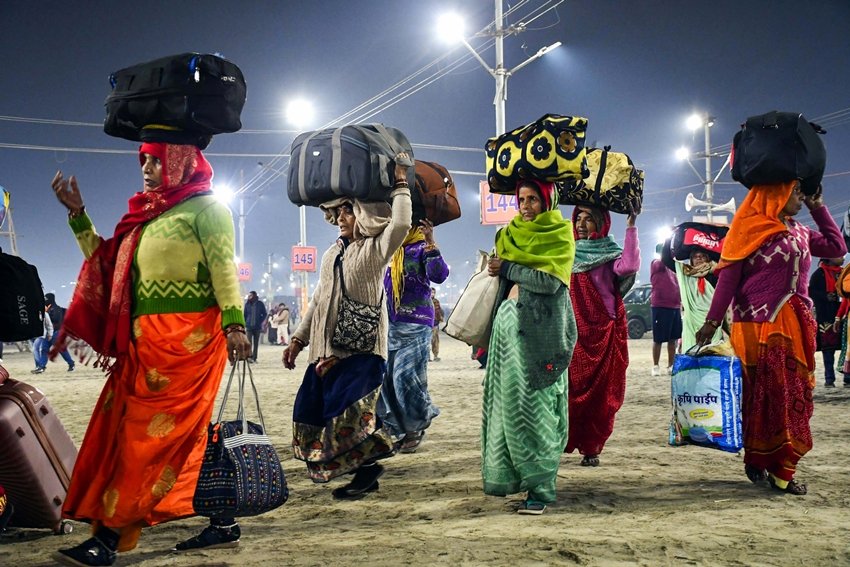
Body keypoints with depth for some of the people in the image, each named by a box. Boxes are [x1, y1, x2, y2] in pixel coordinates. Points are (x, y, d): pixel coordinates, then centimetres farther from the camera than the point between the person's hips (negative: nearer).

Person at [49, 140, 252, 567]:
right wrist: (77, 213, 16)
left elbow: (224, 267, -12)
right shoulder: (148, 215, 21)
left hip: (187, 338, -8)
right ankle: (223, 523, 14)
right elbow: (105, 262, 22)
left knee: (149, 434, -8)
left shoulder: (205, 208, -1)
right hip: (146, 340, 8)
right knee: (184, 433, 7)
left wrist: (234, 323, -23)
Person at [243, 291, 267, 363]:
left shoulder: (260, 304, 0)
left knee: (256, 343, 6)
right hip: (249, 326, -1)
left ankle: (254, 358, 12)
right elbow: (244, 314, 10)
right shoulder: (247, 304, 2)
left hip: (257, 327, 1)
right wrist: (245, 323, 2)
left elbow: (264, 314, 8)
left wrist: (260, 321, -3)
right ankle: (250, 357, -17)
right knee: (249, 342, -13)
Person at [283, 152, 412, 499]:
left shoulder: (375, 249, -3)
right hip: (327, 350, 8)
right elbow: (318, 301, 21)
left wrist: (400, 184, -14)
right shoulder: (332, 255, 18)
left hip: (362, 350, -8)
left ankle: (367, 467, 1)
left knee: (347, 410, -20)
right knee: (312, 411, 5)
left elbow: (401, 224, -24)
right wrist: (298, 339, 18)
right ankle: (365, 470, 14)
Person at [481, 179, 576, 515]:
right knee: (505, 399, 4)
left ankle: (540, 487, -6)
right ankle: (507, 474, 15)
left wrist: (508, 268, -8)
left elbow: (551, 281, -13)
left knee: (534, 402, -9)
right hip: (508, 320, 6)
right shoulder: (512, 233, 18)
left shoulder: (560, 234, 0)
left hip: (540, 327, -6)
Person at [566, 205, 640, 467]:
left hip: (601, 333, -2)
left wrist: (631, 229, -20)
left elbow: (629, 266, -19)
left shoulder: (610, 254, 3)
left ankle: (591, 448, 6)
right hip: (571, 332, 2)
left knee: (598, 392, -1)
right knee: (568, 389, -2)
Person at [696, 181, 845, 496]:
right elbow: (728, 277, -8)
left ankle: (780, 468, 6)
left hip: (796, 327, 6)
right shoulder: (749, 229, -4)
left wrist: (818, 208, 16)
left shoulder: (800, 232, 16)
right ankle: (758, 462, 12)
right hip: (759, 325, -6)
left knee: (793, 395, 2)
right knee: (763, 395, -1)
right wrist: (712, 321, -13)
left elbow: (837, 248, 20)